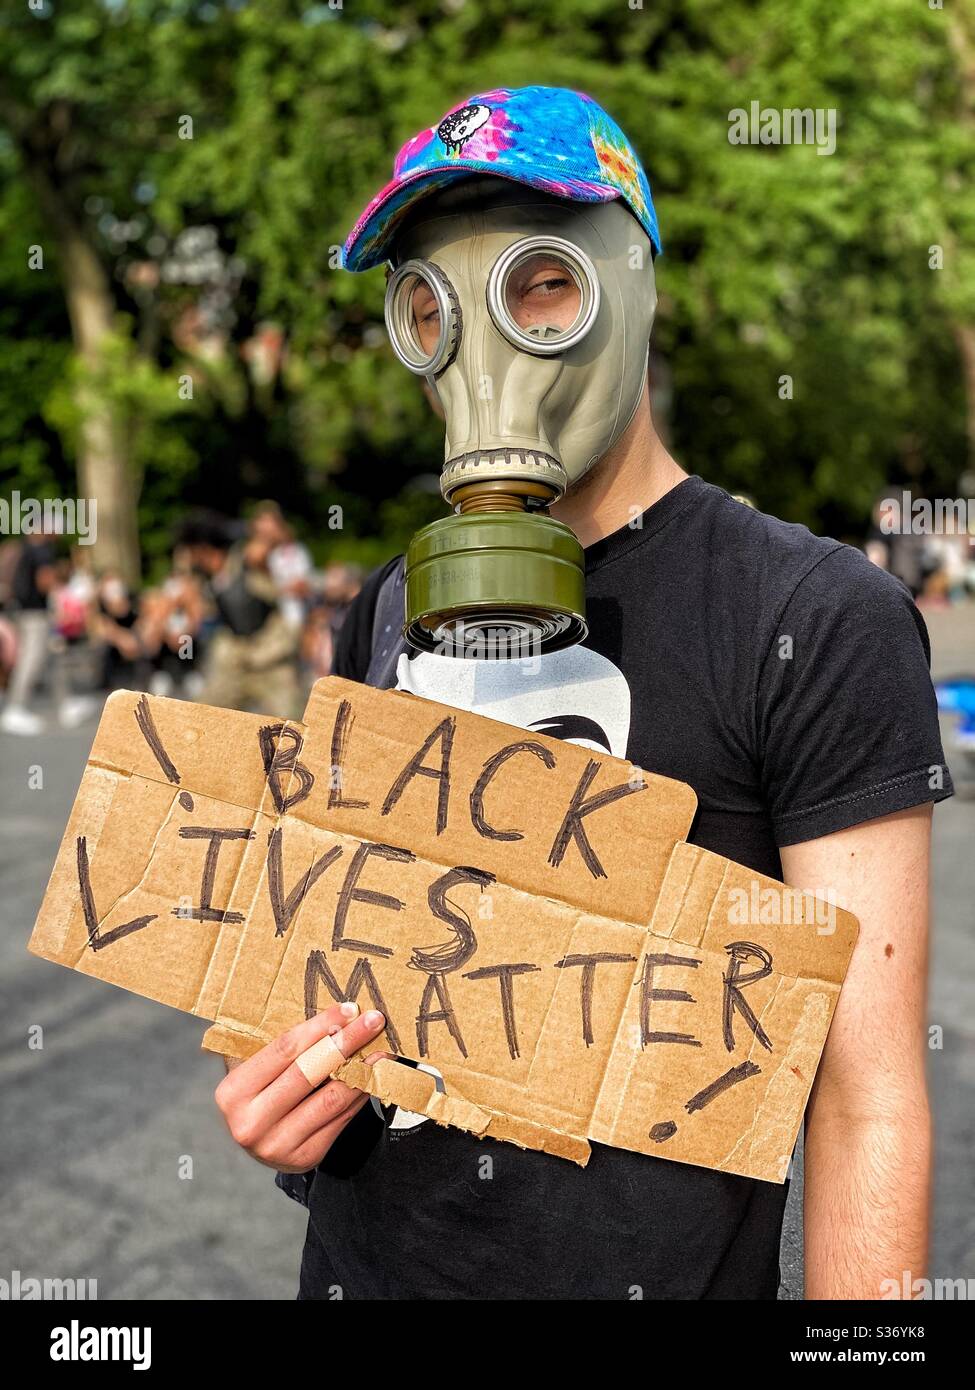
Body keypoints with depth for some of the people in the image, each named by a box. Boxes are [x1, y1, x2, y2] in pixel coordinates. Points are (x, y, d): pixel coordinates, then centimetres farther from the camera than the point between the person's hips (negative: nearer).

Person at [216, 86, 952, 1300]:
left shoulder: (817, 621, -16)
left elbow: (867, 1103, -17)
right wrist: (275, 1092, -5)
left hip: (641, 1266, -5)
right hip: (353, 1257, 6)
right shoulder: (389, 613, 3)